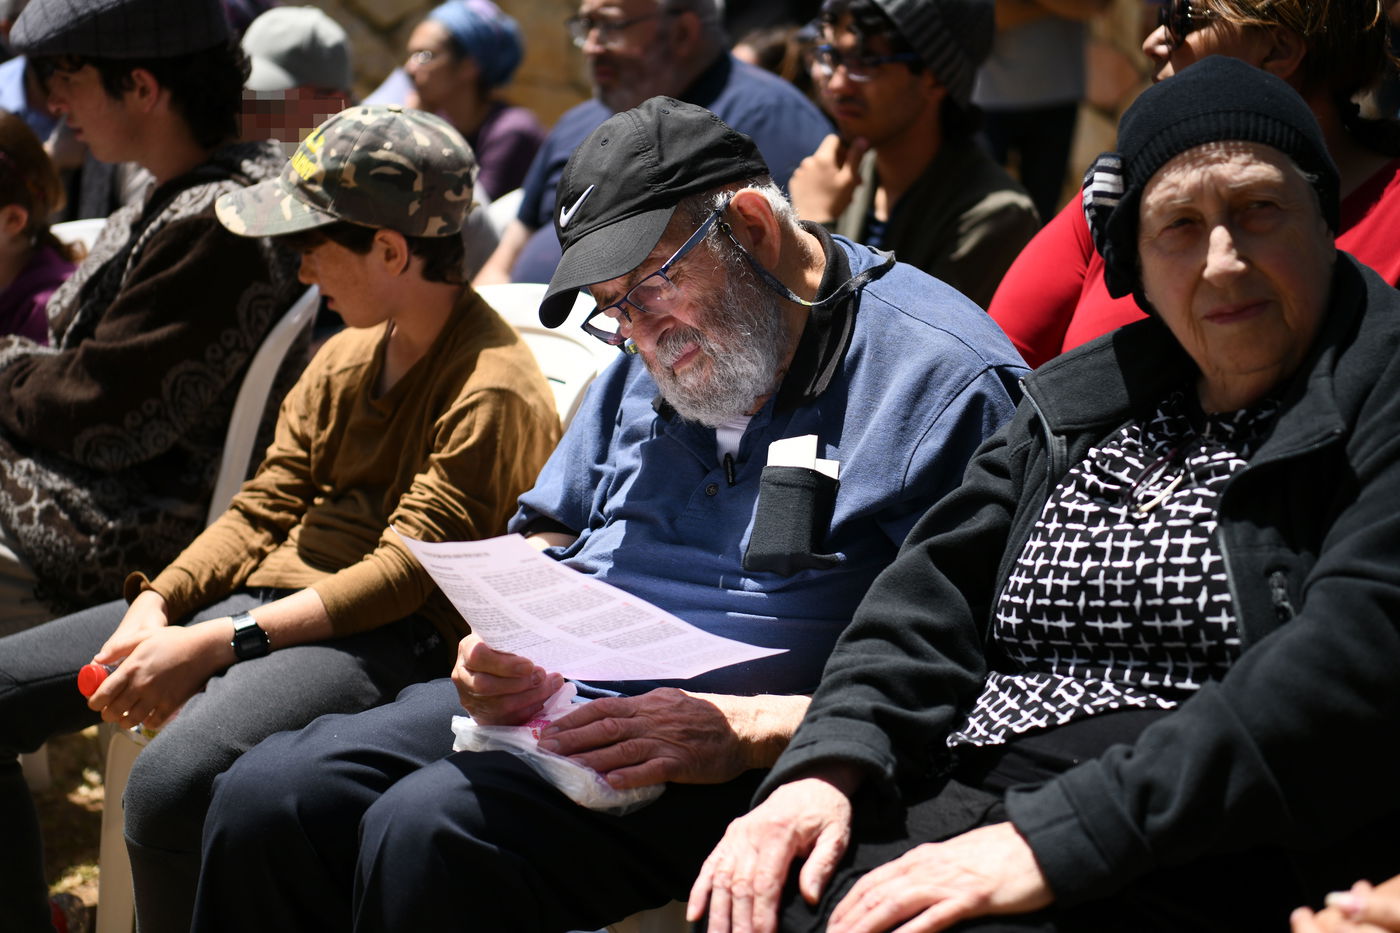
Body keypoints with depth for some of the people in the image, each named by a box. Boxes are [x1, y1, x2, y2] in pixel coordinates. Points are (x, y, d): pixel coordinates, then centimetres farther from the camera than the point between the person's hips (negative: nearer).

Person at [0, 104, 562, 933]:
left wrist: (218, 645, -24)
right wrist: (156, 605, -5)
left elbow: (403, 573, -19)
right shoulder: (347, 357, 15)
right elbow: (262, 510, 13)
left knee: (170, 782, -35)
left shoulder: (493, 389, -13)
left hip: (389, 639, -9)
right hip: (265, 591, 9)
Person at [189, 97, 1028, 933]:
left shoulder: (949, 383, -9)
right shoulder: (648, 365, 17)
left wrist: (751, 731, -22)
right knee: (266, 796, -9)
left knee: (429, 831, -28)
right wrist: (501, 642, 3)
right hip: (564, 700, 8)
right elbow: (550, 535, 26)